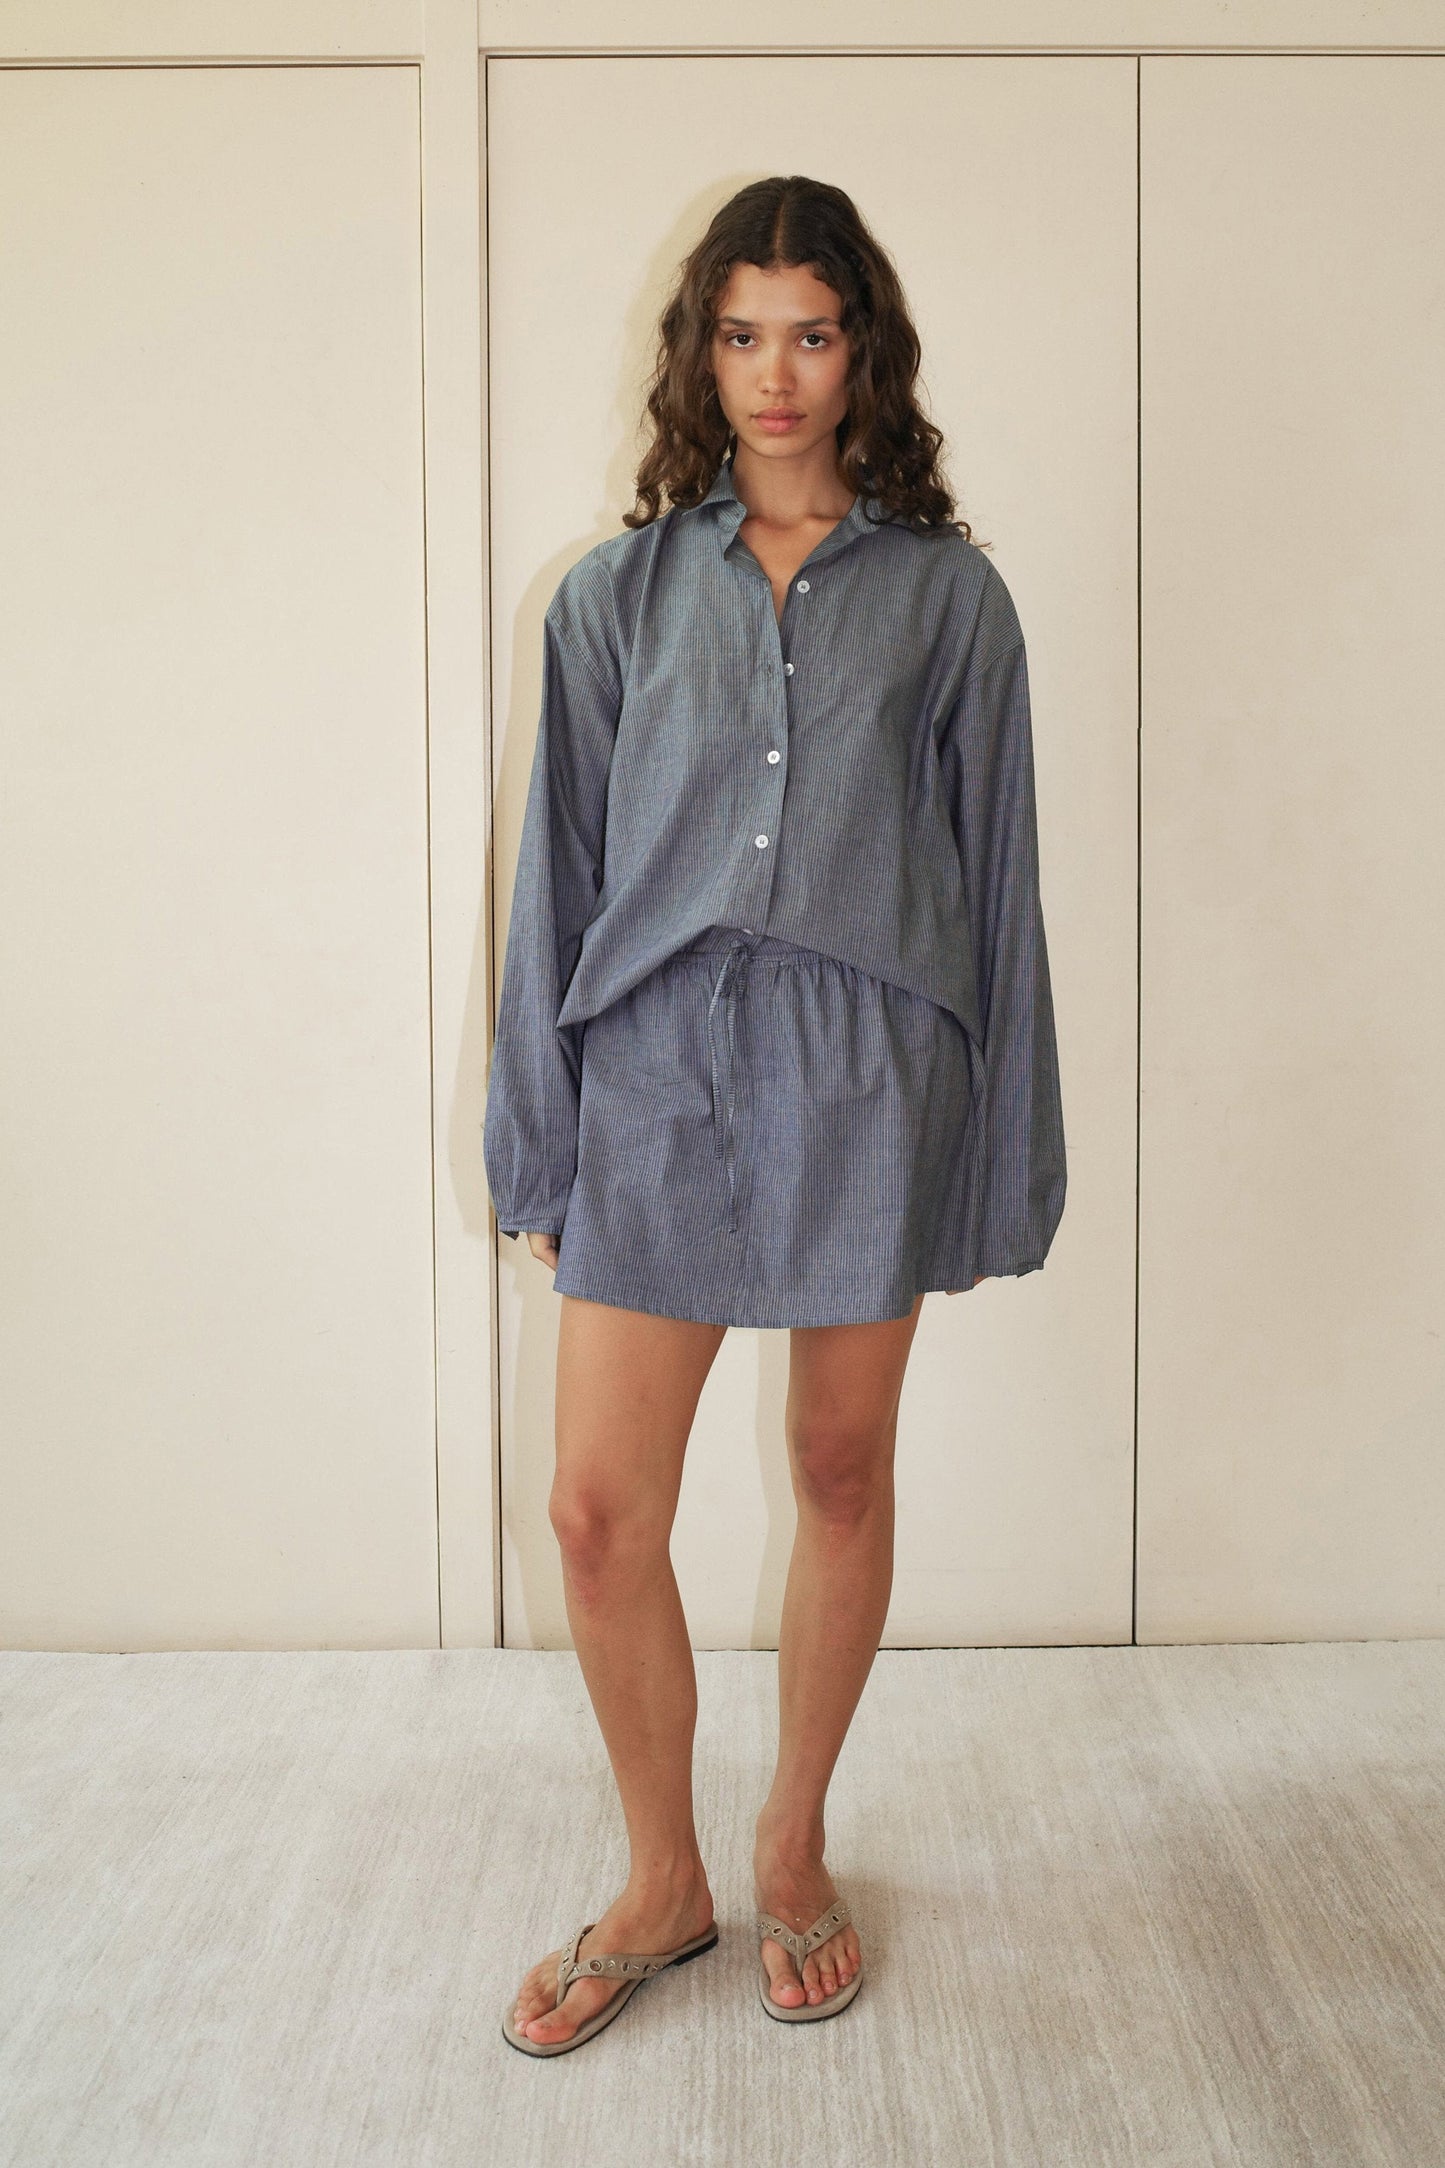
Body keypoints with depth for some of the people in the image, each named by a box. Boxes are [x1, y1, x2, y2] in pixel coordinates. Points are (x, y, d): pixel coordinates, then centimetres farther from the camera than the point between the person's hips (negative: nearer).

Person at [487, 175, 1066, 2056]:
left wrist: (1003, 1161, 3)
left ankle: (793, 1853, 33)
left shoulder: (944, 593, 6)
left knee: (843, 1476, 10)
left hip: (869, 1070, 0)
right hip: (659, 1059, 1)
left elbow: (995, 878, 5)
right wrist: (535, 1142, 6)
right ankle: (663, 1883, 23)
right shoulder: (622, 592, 9)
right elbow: (562, 873, 8)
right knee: (599, 1511, -1)